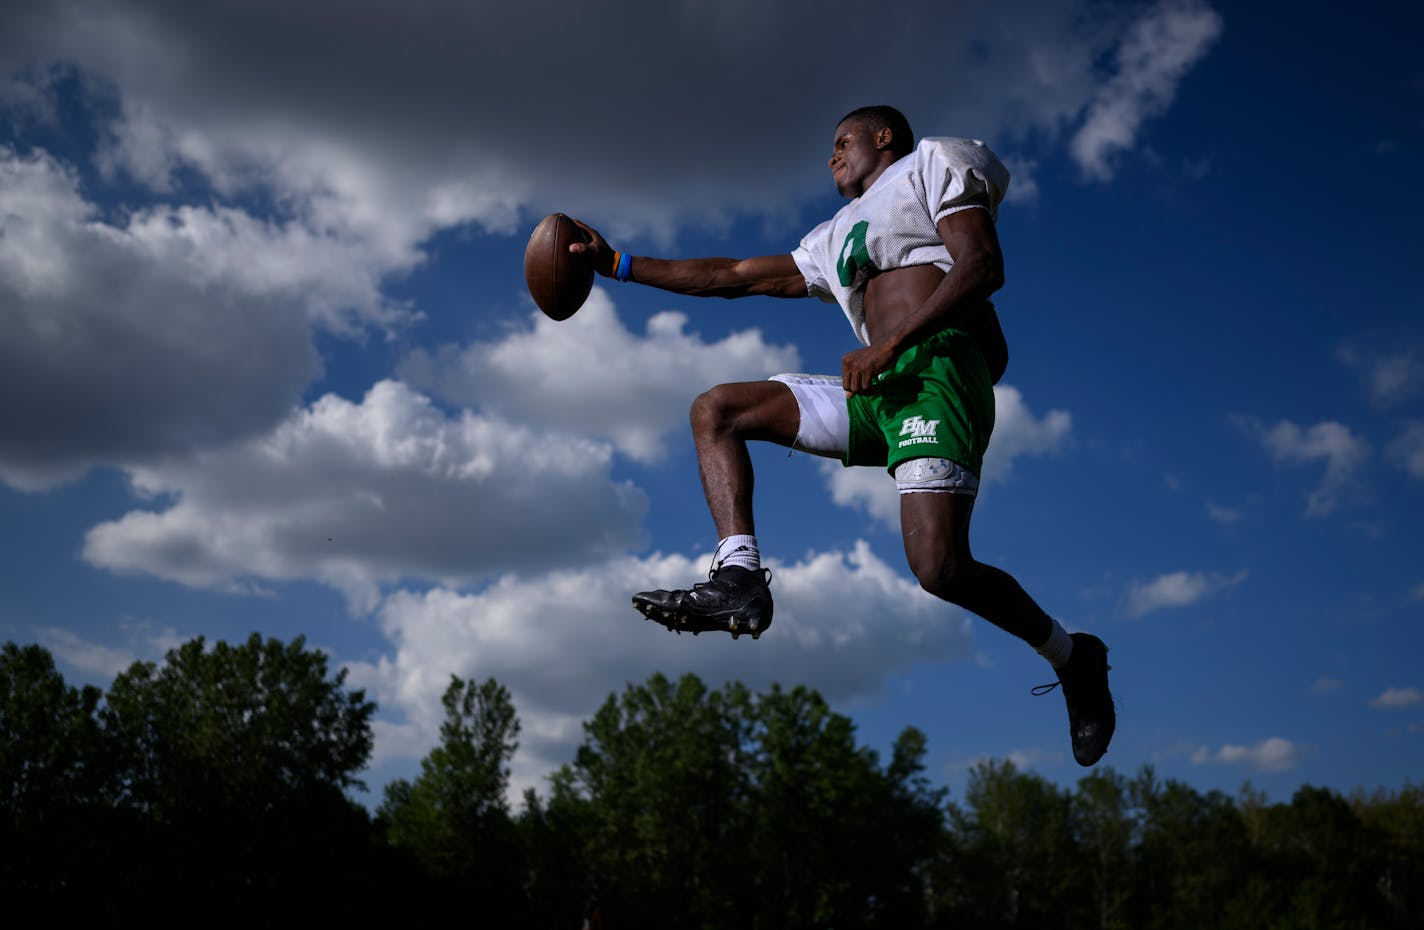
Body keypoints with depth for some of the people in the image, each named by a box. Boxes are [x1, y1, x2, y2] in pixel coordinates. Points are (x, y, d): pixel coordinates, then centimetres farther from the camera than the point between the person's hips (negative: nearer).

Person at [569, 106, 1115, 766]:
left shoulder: (932, 161, 13)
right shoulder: (836, 237, 34)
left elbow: (983, 266, -3)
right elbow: (734, 276, 34)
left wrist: (889, 345, -14)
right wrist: (619, 264, 32)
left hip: (938, 368, -8)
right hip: (876, 391, 8)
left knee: (938, 568, -25)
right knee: (715, 410, 4)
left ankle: (1070, 655, 1)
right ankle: (739, 577, -13)